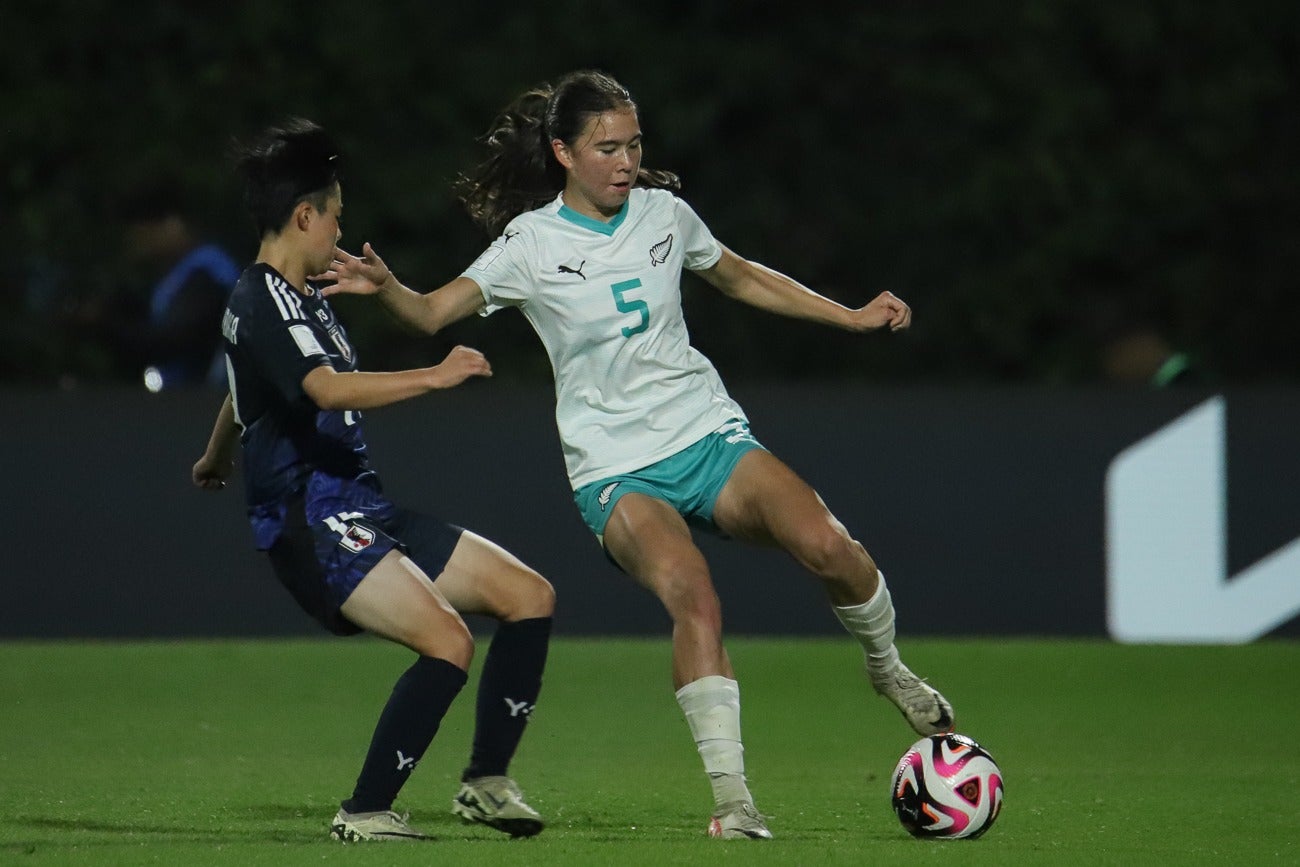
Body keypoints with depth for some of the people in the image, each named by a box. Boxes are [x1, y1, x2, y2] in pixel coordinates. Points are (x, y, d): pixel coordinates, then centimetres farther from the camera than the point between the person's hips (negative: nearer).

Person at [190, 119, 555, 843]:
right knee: (449, 640, -26)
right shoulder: (263, 304, -13)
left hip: (363, 511, 10)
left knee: (530, 595, 4)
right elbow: (326, 389, -33)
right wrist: (435, 377, -35)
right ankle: (364, 813, -15)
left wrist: (215, 462, 58)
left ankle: (486, 782, 8)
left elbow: (245, 394, 40)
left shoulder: (304, 297, 20)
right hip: (311, 520, -10)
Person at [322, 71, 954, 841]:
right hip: (615, 468, -3)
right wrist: (385, 286, -33)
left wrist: (852, 316, 22)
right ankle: (733, 799, -24)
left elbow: (742, 278, 24)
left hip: (707, 432, 3)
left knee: (825, 544, -22)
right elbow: (434, 313, -11)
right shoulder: (532, 242, -5)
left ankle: (888, 669, 9)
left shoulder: (664, 213, 6)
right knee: (693, 597, -29)